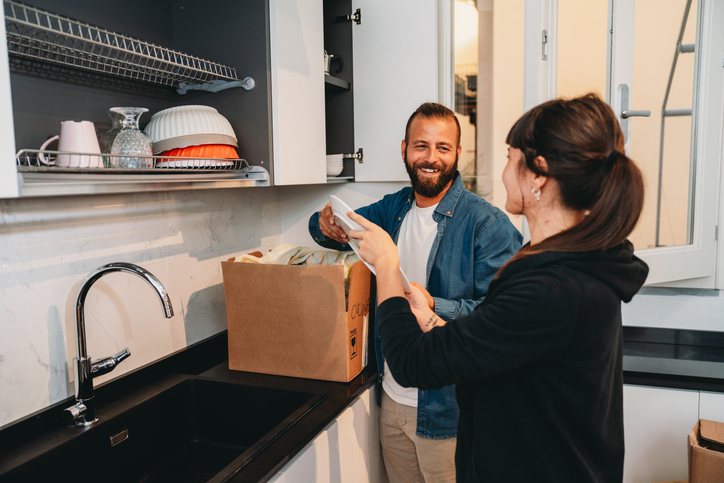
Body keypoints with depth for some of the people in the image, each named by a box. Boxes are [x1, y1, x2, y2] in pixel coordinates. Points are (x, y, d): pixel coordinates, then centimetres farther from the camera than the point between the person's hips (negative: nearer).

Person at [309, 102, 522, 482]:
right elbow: (332, 224, 11)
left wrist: (434, 307, -32)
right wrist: (328, 224, -13)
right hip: (391, 398, 5)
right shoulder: (393, 209, 3)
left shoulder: (487, 224, -15)